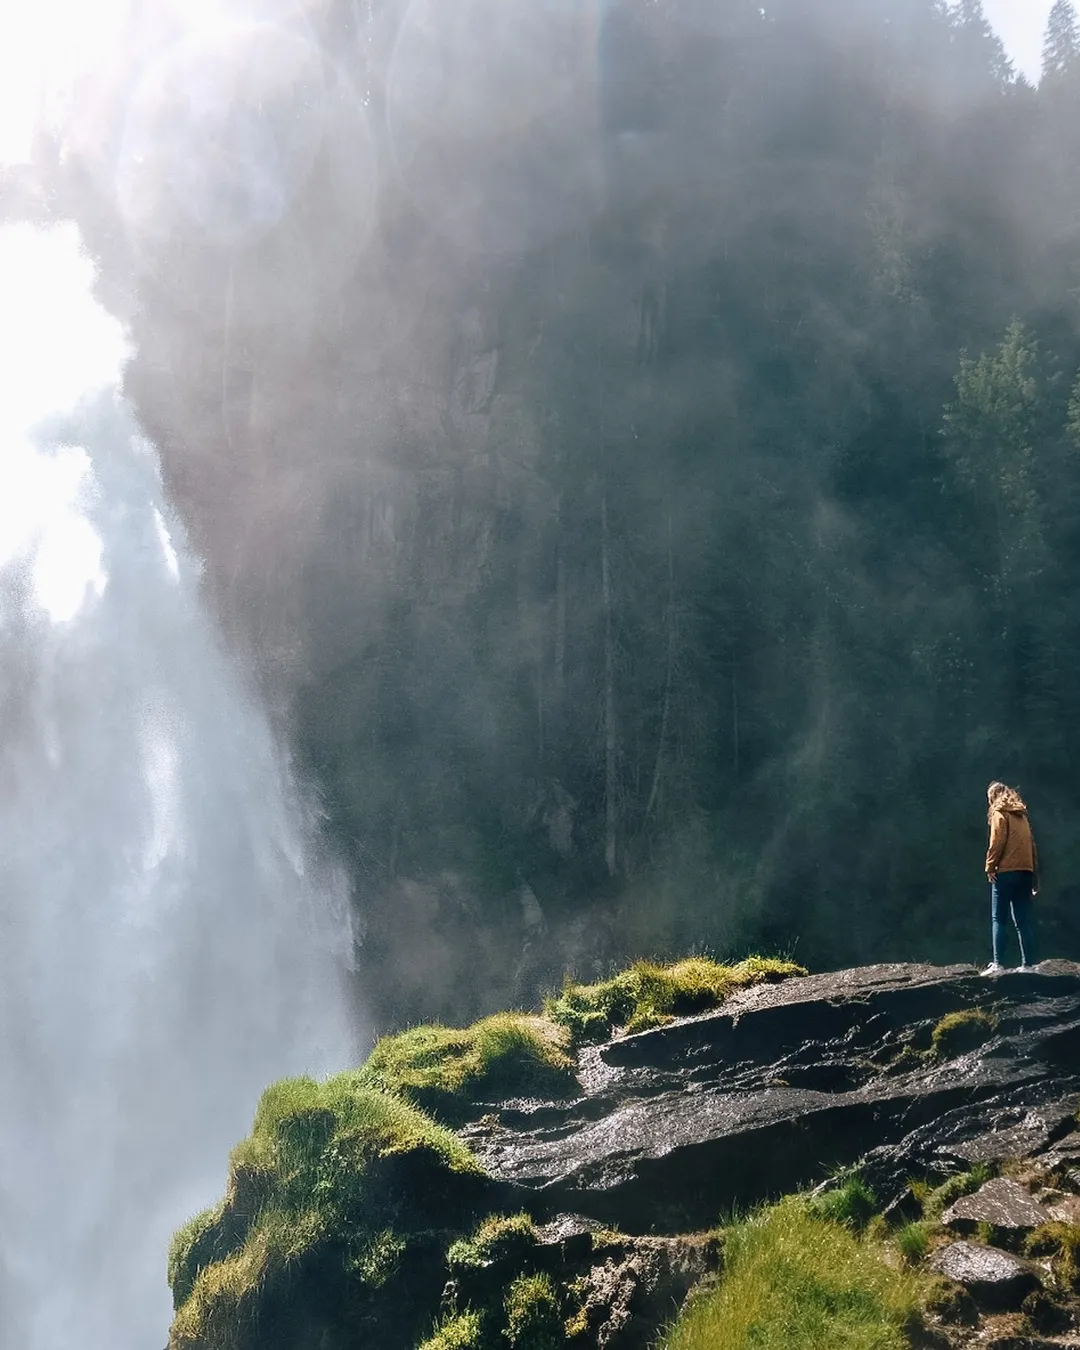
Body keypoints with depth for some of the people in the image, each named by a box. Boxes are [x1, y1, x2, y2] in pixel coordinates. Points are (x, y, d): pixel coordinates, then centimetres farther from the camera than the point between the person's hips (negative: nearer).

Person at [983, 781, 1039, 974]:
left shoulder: (999, 813, 1)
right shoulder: (1021, 815, 19)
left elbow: (997, 842, -10)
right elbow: (1031, 844, 15)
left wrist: (990, 867, -5)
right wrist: (1035, 877, 14)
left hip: (1006, 872, -6)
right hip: (1025, 871, 6)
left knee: (998, 919, -4)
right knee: (1023, 921, 6)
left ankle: (998, 964, -12)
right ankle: (1027, 964, 1)